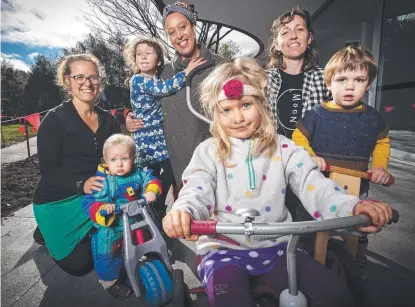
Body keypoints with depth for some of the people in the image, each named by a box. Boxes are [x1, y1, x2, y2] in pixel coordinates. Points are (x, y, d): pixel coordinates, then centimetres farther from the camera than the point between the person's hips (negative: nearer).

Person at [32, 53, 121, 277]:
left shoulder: (109, 121, 4)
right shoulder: (55, 119, -11)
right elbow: (48, 169, -17)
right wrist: (81, 184, -34)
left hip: (95, 197, 5)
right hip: (58, 201, -4)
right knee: (78, 264, -4)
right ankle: (47, 231, 25)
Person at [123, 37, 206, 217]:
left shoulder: (157, 81, 16)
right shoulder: (138, 80, -10)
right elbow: (165, 88, -24)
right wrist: (187, 71, -23)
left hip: (158, 136, 8)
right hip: (148, 138, -7)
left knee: (154, 176, 13)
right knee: (171, 170, -11)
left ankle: (153, 208, 25)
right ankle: (157, 208, 4)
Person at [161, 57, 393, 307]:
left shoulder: (284, 149, 2)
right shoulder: (208, 152, -1)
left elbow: (314, 185, -9)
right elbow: (197, 192, -14)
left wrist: (353, 208, -29)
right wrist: (183, 213, -39)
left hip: (276, 247, 2)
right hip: (224, 249, -1)